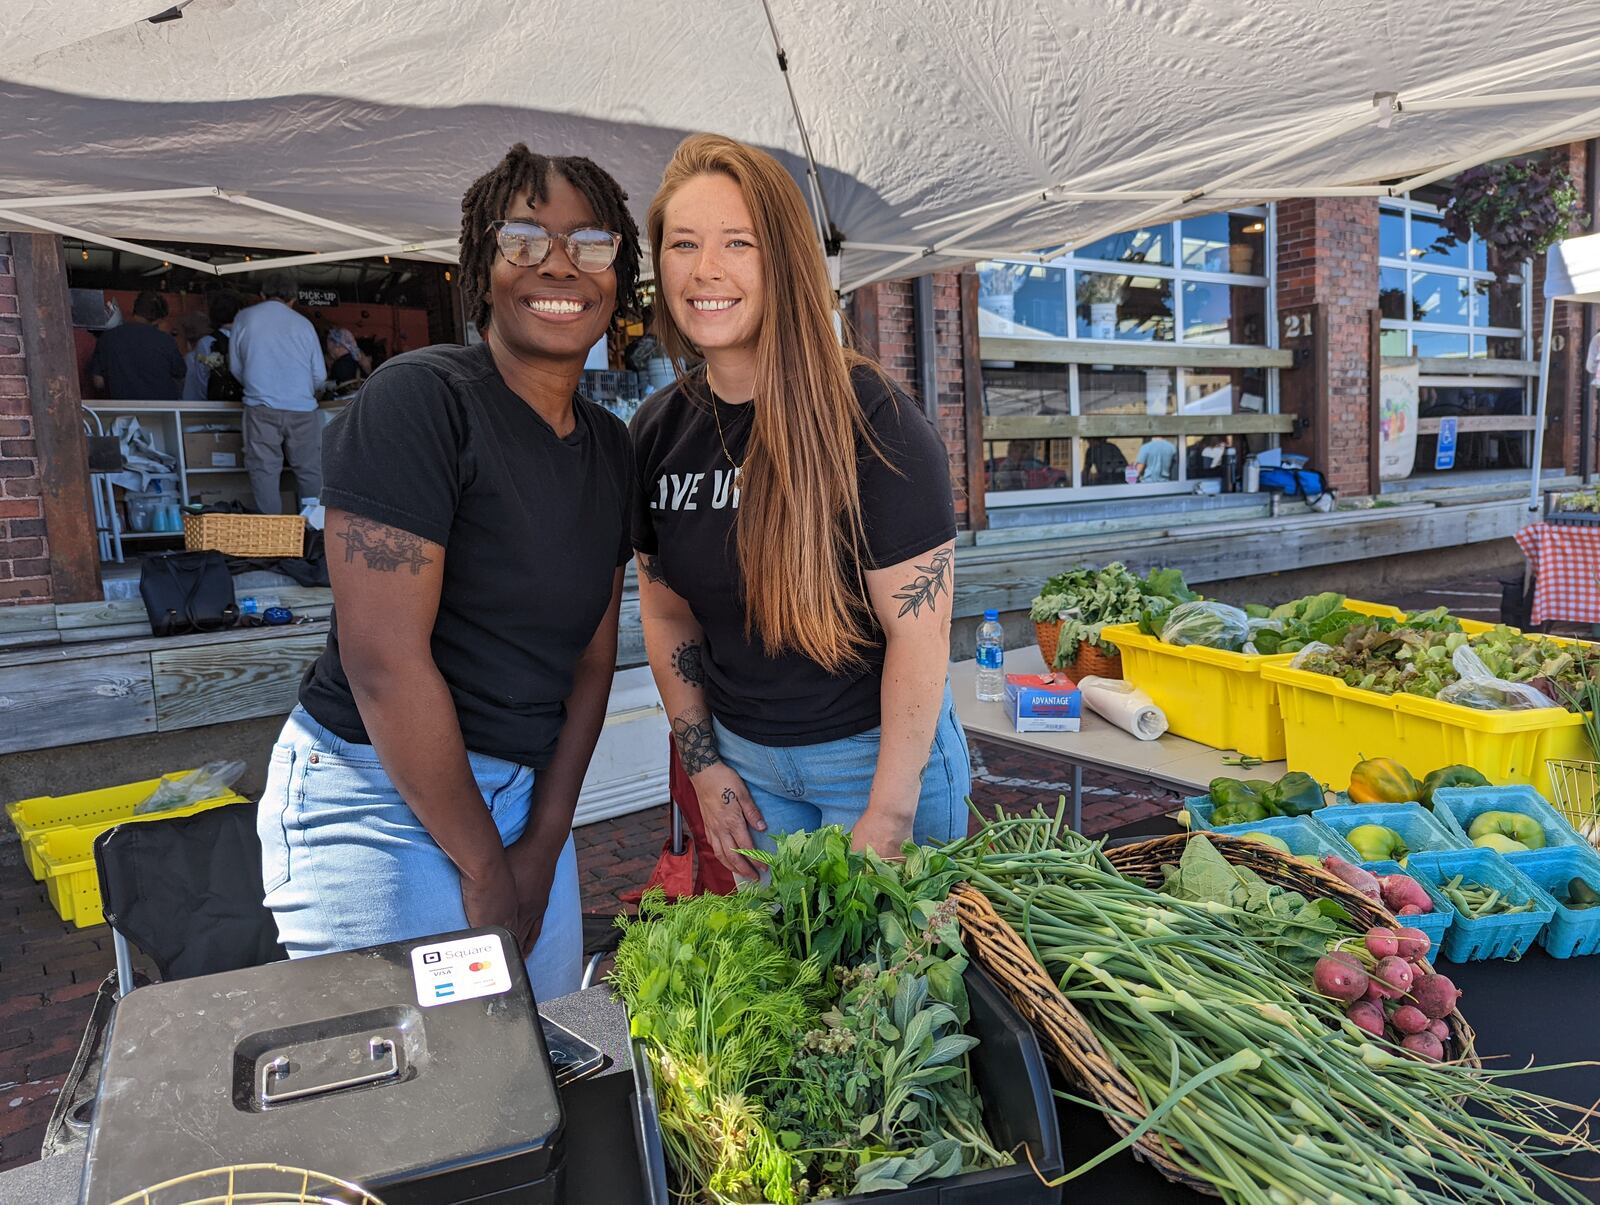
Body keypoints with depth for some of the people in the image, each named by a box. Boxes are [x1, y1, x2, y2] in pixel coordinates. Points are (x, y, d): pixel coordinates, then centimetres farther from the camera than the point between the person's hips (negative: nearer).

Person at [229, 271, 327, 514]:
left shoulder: (244, 318, 9)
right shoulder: (303, 323, 7)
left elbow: (235, 367, 16)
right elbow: (320, 376, 9)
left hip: (261, 409, 0)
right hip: (302, 409, 0)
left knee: (264, 471, 3)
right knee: (310, 471, 7)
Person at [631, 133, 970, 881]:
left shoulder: (868, 418, -19)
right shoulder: (658, 431, -3)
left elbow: (920, 631, -20)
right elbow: (666, 610, 7)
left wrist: (888, 814, -18)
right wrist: (703, 763, 4)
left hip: (876, 752, -5)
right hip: (745, 757, 5)